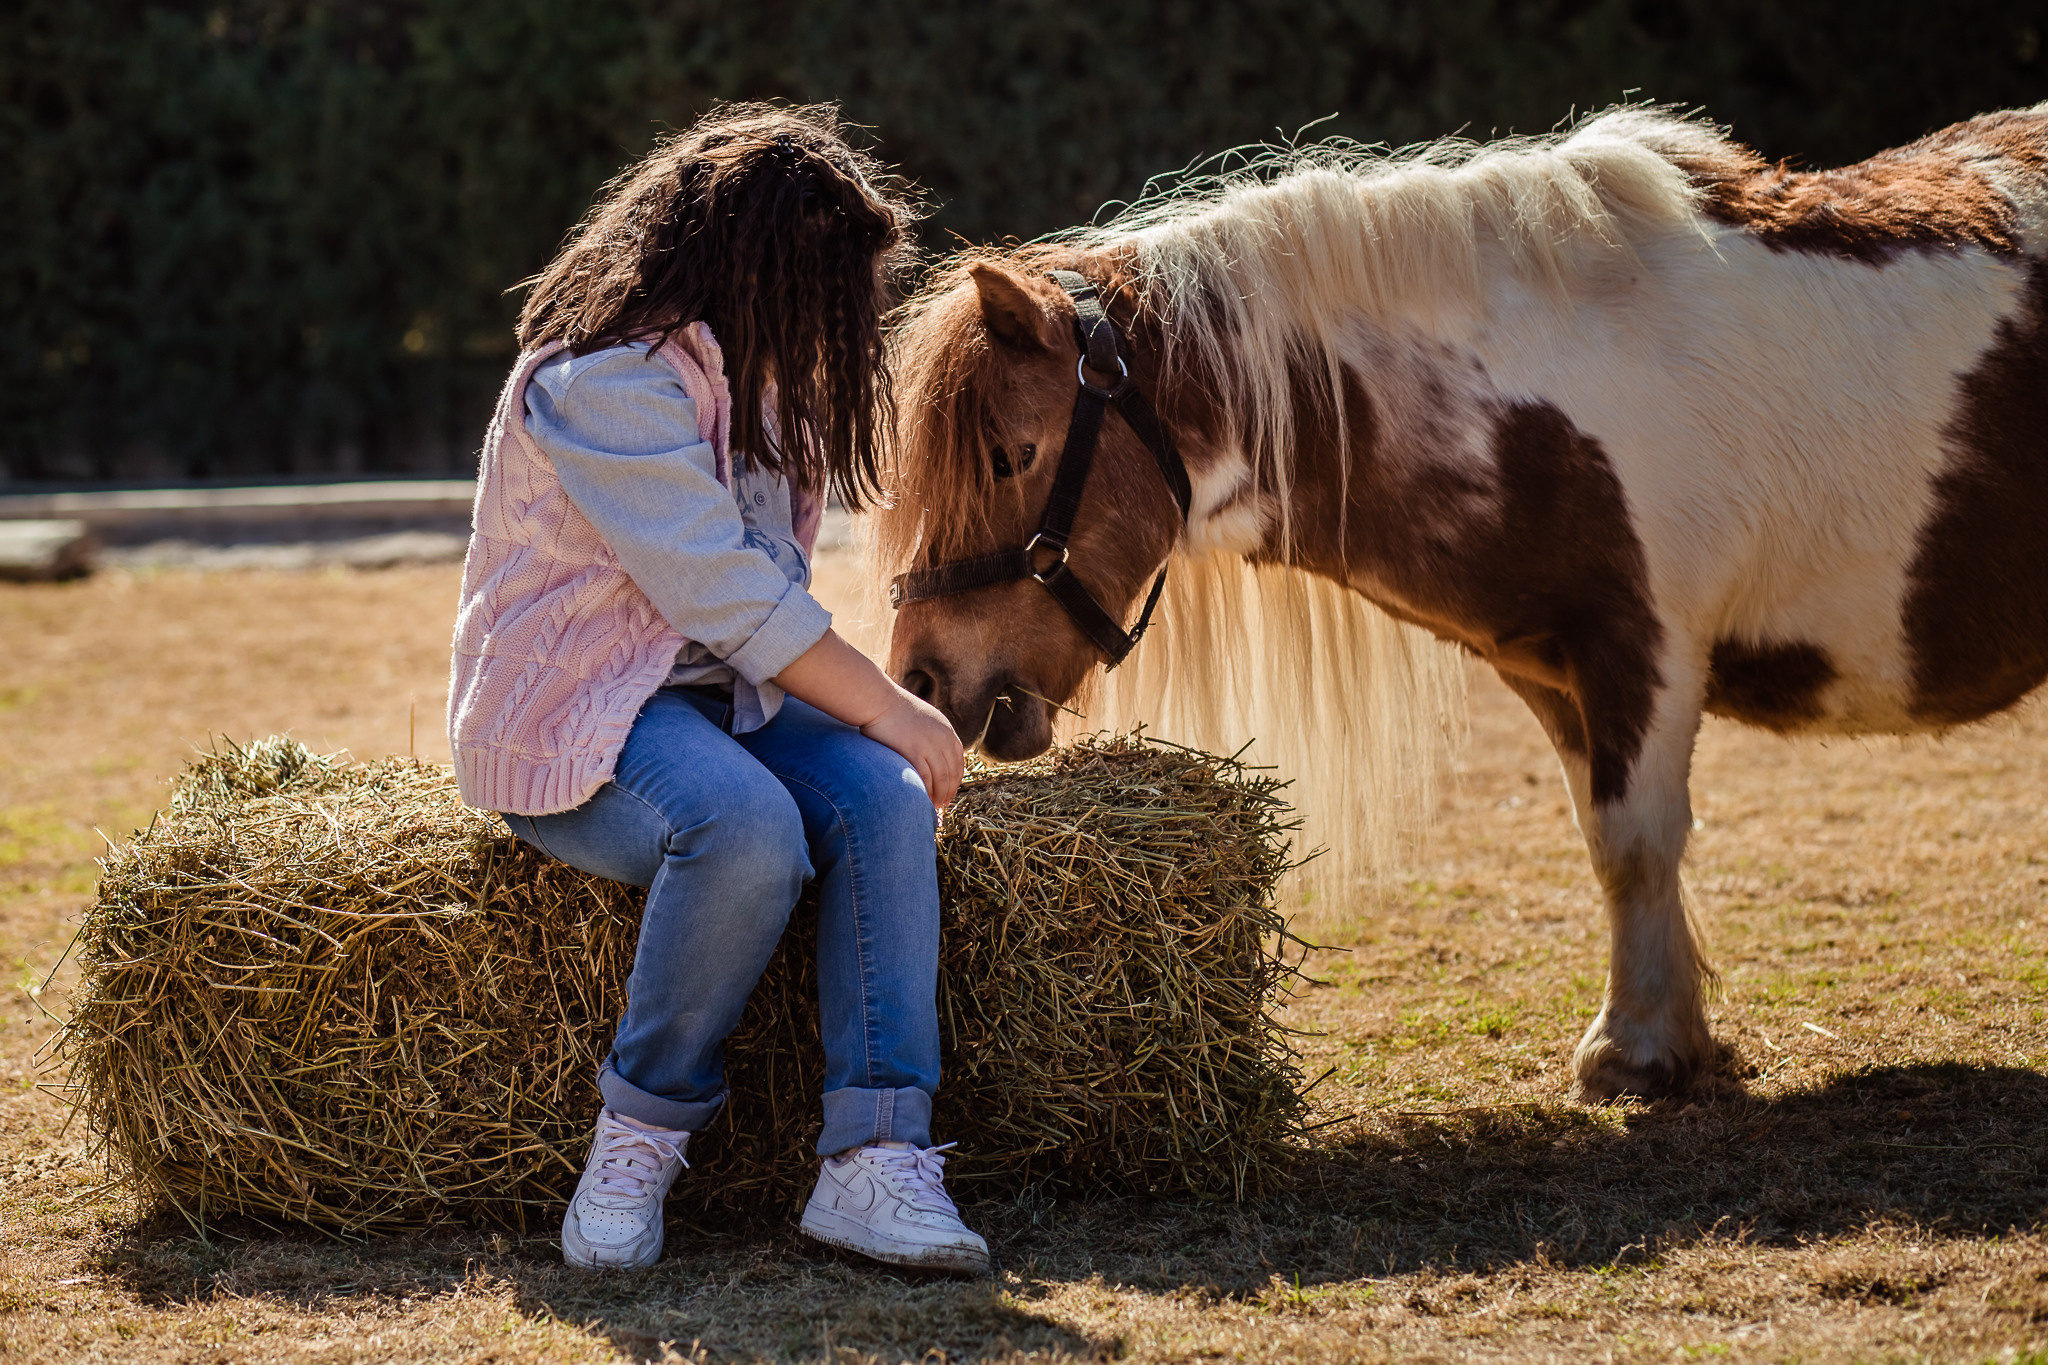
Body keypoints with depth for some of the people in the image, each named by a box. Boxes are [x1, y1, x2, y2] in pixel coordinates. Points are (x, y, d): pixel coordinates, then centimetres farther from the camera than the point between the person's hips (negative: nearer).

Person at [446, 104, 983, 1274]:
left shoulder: (751, 376, 16)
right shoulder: (608, 377, -16)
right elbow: (723, 592, -20)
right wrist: (888, 710, -15)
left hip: (721, 693, 9)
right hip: (574, 715, -8)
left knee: (885, 800, -22)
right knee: (748, 829, -37)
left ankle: (875, 1158, -30)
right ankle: (641, 1136, -18)